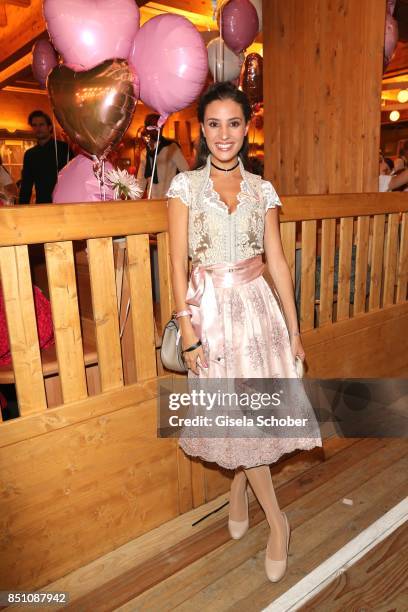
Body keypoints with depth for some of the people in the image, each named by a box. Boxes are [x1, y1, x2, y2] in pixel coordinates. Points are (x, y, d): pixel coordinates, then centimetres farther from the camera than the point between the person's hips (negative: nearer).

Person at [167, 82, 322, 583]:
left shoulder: (262, 190, 7)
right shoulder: (185, 186, 0)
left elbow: (278, 262, 6)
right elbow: (178, 263, -4)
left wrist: (294, 330, 5)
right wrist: (188, 330, -10)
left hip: (256, 305, 2)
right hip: (209, 307, -2)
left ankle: (238, 487, 38)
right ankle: (276, 520, 23)